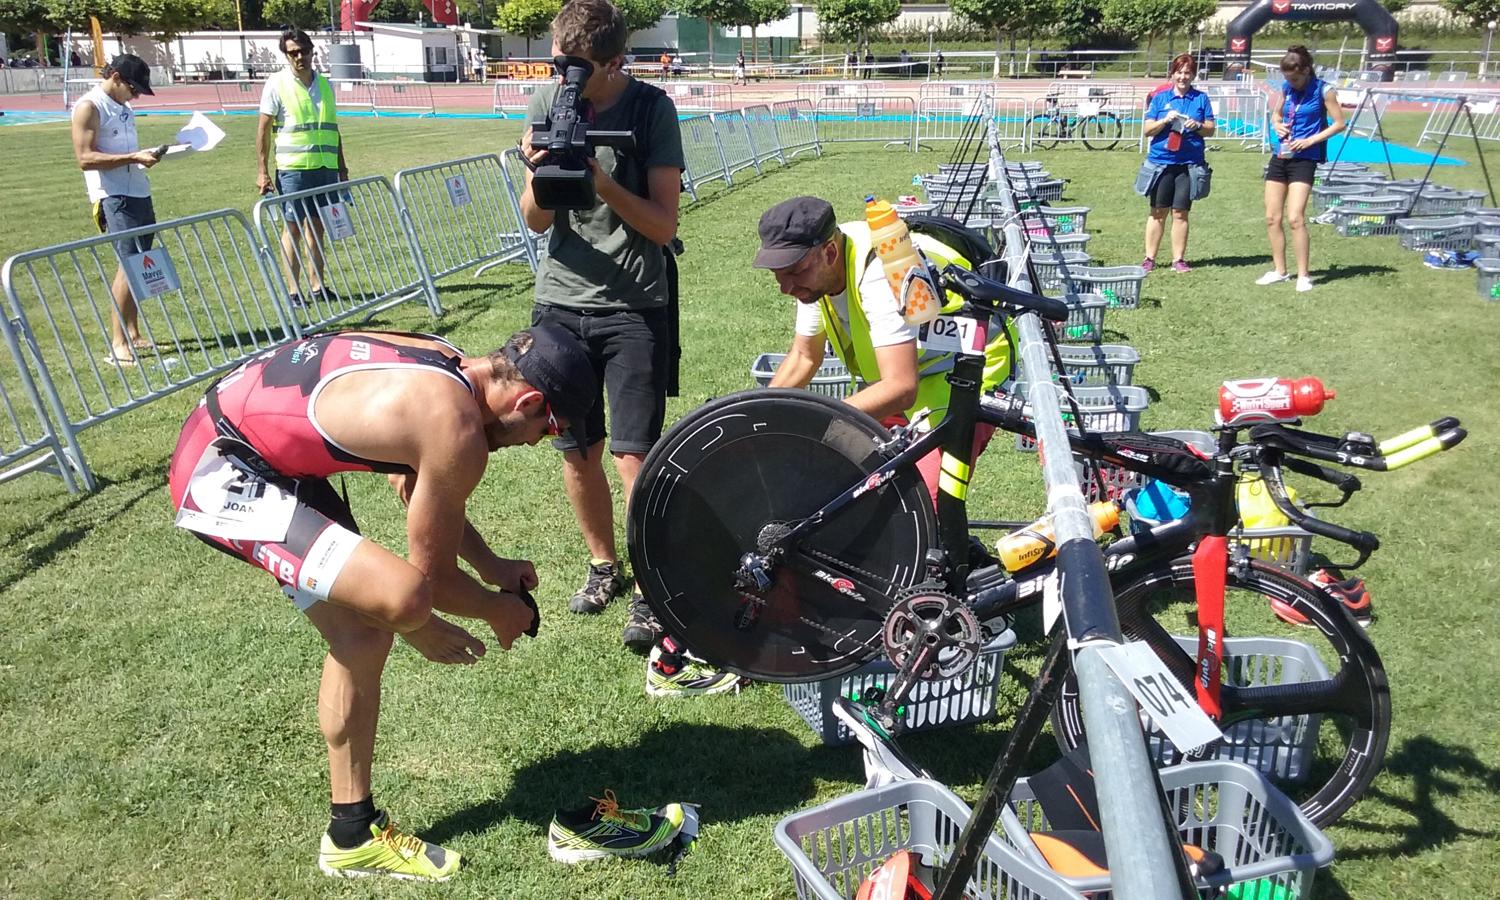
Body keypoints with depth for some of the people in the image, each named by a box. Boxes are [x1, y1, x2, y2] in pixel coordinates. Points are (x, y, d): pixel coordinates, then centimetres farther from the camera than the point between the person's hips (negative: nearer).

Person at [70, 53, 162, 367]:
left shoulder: (123, 106, 18)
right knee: (130, 263, -14)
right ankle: (117, 344, -11)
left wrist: (149, 154, 7)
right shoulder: (89, 107, -8)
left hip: (139, 193, 9)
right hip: (114, 197, -9)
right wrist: (134, 158, -22)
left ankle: (133, 334, 17)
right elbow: (85, 158, -16)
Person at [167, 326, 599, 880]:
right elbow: (431, 575, -12)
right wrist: (499, 611, 8)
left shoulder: (443, 367, 5)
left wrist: (490, 566, 23)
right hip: (219, 472, -11)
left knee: (360, 636, 13)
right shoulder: (456, 431, -24)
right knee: (402, 597, -27)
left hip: (264, 444, 11)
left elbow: (417, 486, 22)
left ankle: (354, 833, 29)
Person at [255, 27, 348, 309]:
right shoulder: (277, 84, -3)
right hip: (293, 168, -5)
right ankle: (293, 291, 2)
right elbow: (263, 130, -4)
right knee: (293, 228, -2)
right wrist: (261, 170, -9)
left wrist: (341, 165, 19)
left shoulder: (324, 85, 13)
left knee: (317, 226, 10)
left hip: (325, 168, 5)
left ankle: (317, 286, 17)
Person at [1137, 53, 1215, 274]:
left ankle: (1178, 259, 10)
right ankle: (1149, 258, 11)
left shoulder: (1201, 99, 8)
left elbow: (1210, 130, 9)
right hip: (1161, 162, 0)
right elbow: (1147, 130, 3)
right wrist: (1165, 120, -14)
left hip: (1189, 164, 0)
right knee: (1158, 212, 5)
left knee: (1180, 213, 3)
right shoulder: (1160, 98, 6)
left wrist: (1198, 125, -12)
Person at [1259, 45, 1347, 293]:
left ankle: (1304, 275, -4)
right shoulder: (1285, 88, 5)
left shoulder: (1323, 91, -9)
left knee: (1295, 218, -14)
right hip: (1280, 156, 6)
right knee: (1272, 218, 6)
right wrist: (1277, 125, -1)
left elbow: (1339, 124, -6)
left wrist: (1310, 140, -16)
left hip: (1304, 160, -6)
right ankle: (1279, 270, 20)